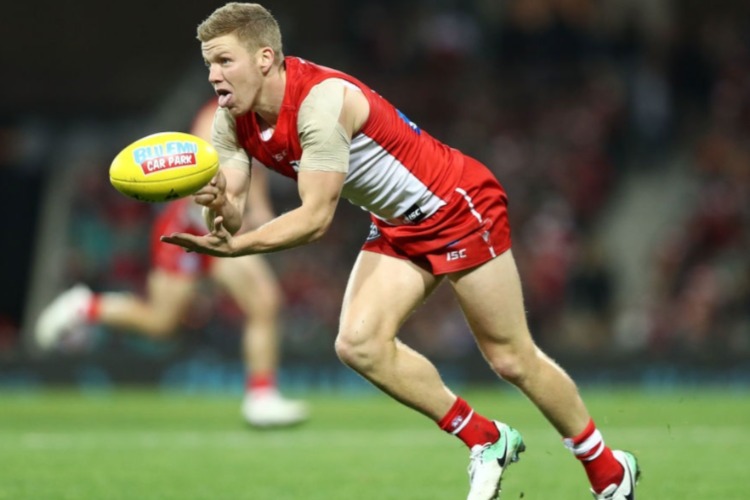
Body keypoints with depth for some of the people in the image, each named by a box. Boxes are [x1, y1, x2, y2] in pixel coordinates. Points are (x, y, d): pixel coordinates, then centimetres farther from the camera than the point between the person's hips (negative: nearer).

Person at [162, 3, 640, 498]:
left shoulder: (321, 99, -31)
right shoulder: (234, 122, -6)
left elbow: (315, 218, -33)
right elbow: (232, 215, -13)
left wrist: (233, 247, -43)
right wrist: (219, 207, -37)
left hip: (459, 207, -8)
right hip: (398, 228, 8)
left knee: (512, 359, 0)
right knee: (358, 344, -11)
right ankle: (487, 440, 7)